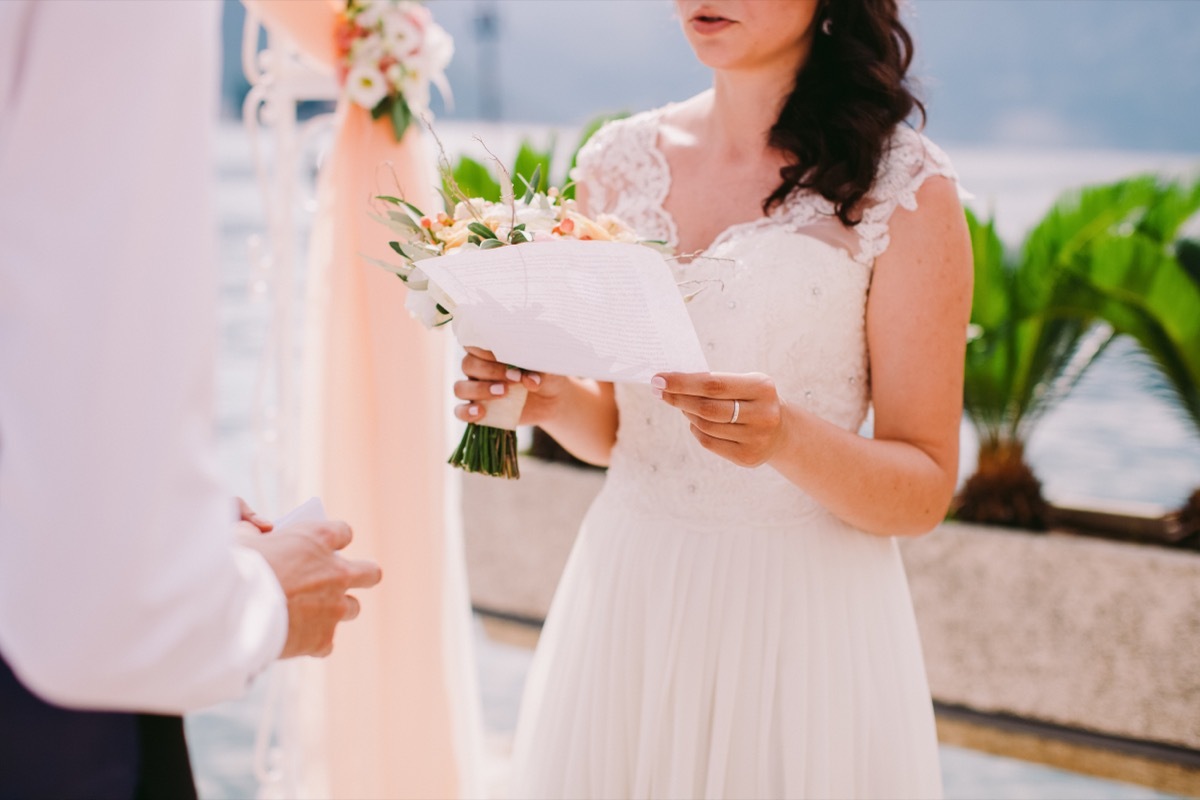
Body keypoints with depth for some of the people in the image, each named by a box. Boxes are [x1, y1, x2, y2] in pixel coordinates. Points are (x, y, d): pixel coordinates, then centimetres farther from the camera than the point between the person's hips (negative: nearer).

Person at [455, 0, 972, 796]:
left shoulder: (907, 188, -10)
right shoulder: (621, 162, 4)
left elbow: (926, 491, -10)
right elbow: (612, 429, 11)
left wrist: (787, 438, -27)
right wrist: (548, 397, -10)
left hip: (802, 617, -4)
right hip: (629, 602, 4)